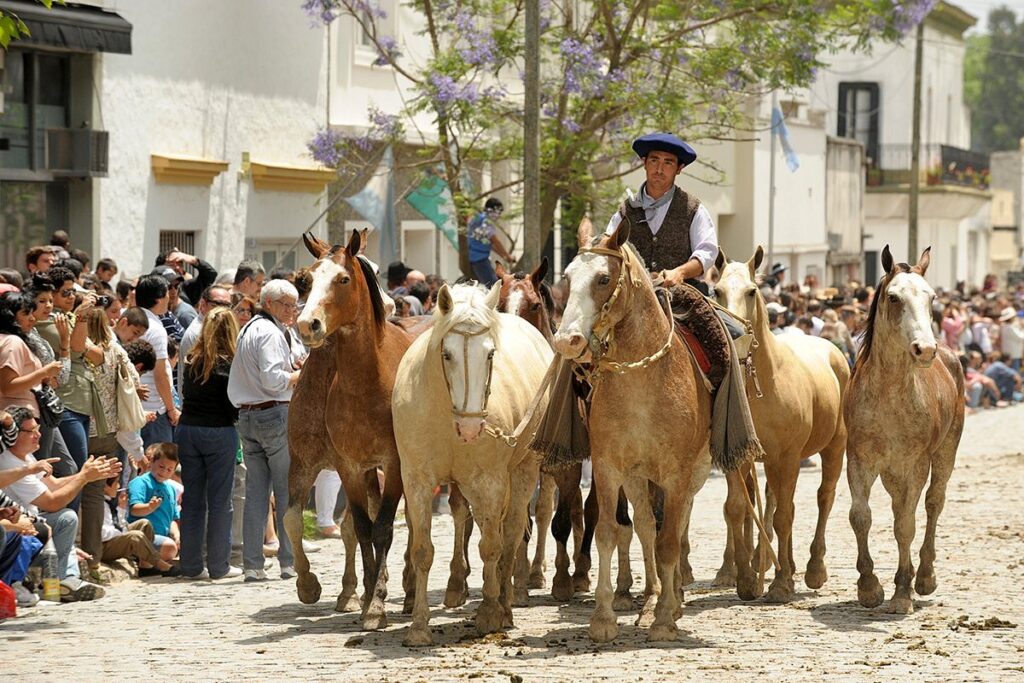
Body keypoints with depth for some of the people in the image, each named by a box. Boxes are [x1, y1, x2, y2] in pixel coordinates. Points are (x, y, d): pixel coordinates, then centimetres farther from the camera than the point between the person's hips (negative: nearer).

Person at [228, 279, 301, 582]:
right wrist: (300, 374, -6)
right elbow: (273, 379, -21)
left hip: (246, 417, 9)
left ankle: (252, 565, 4)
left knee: (256, 492, 6)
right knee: (288, 490, -2)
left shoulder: (247, 330, 19)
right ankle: (289, 562, -1)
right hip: (275, 414, -9)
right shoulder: (271, 332, -11)